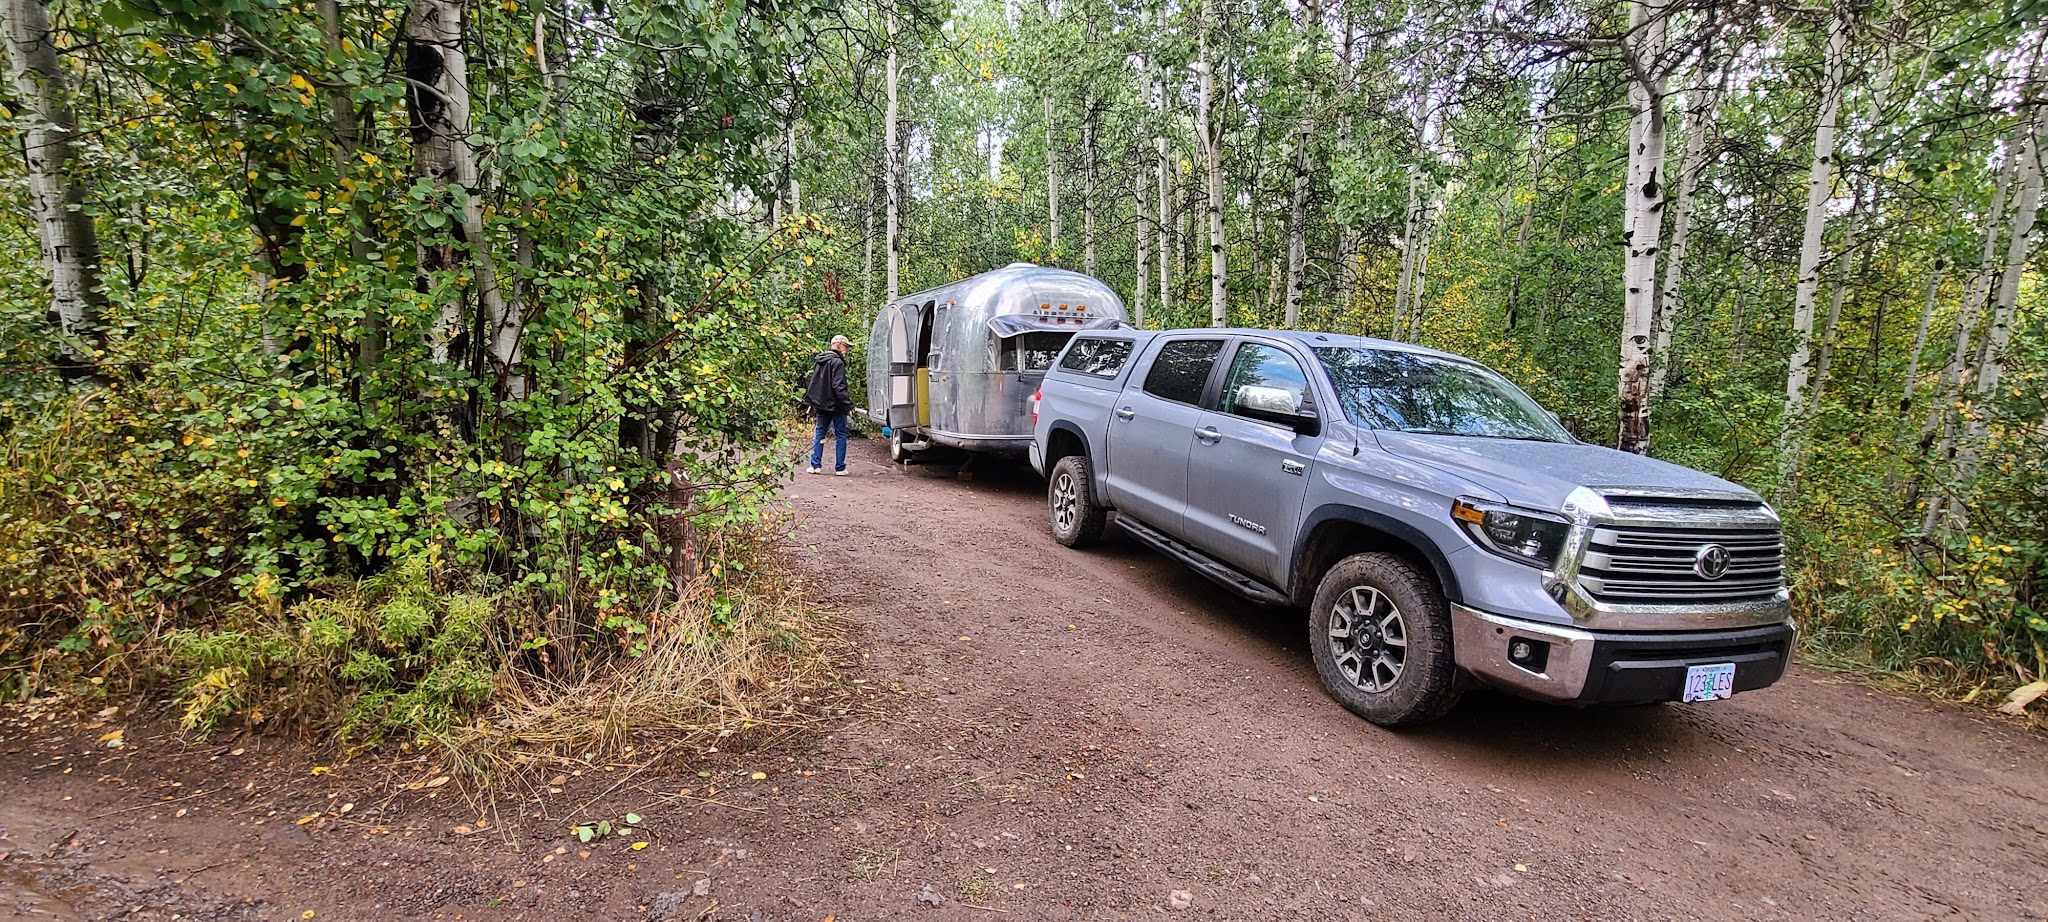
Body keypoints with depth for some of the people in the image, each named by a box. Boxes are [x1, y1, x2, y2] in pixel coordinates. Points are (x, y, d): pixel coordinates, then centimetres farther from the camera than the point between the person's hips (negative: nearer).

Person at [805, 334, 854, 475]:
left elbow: (811, 383, 17)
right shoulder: (837, 362, -13)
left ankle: (816, 465, 10)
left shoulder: (819, 361, 13)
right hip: (836, 405, -7)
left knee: (819, 433, 13)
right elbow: (838, 387, -20)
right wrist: (849, 404, -18)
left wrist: (812, 403, 21)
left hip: (822, 405, 7)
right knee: (841, 435, 1)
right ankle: (840, 468, 2)